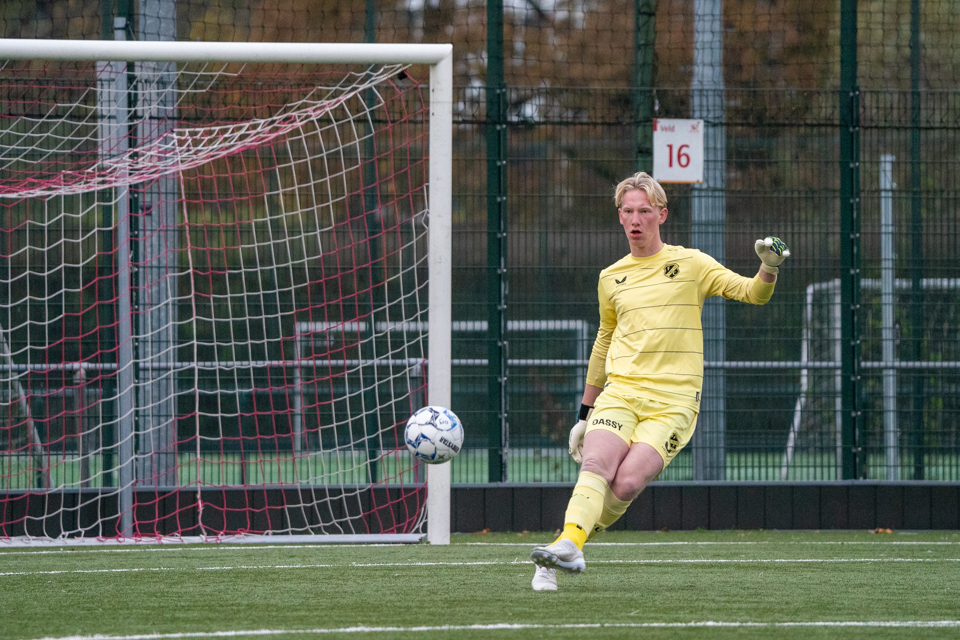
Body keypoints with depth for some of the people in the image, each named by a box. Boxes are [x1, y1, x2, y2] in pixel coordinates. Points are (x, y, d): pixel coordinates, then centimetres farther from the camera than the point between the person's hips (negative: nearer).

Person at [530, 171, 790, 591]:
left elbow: (751, 293, 1)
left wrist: (769, 268, -23)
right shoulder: (611, 279, 17)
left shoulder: (690, 264, 7)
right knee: (596, 466, -25)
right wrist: (585, 412, 28)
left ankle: (570, 545, -6)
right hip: (620, 391, 3)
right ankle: (567, 545, -37)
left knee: (628, 482, -21)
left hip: (674, 401, -3)